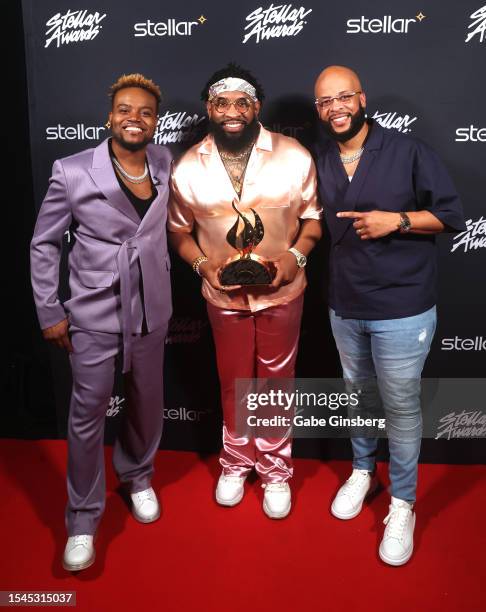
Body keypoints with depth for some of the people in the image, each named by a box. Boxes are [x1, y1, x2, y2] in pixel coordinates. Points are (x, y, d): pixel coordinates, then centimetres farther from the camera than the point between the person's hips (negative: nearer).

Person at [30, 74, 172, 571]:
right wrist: (50, 313, -4)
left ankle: (137, 477, 43)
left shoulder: (166, 163, 0)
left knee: (147, 402, 16)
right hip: (94, 312, -3)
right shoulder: (72, 172, -10)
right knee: (88, 411, 3)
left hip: (152, 308, 4)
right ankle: (83, 518, 22)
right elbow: (43, 244, -3)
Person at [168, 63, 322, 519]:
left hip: (281, 294, -1)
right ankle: (236, 462, 40)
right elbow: (179, 230, 4)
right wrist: (203, 265, -13)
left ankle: (276, 470, 34)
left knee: (276, 384, 13)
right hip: (224, 296, 2)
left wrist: (296, 256, -19)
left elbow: (314, 215, -2)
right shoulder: (188, 167, -5)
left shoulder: (294, 157, -10)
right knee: (232, 384, 17)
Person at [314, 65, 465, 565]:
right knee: (356, 393, 20)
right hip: (343, 307, 5)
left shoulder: (409, 152, -9)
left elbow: (452, 215, -7)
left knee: (401, 406, 5)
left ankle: (402, 503, 24)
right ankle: (362, 469, 43)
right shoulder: (318, 160, 4)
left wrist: (396, 220, -19)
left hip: (401, 308, -4)